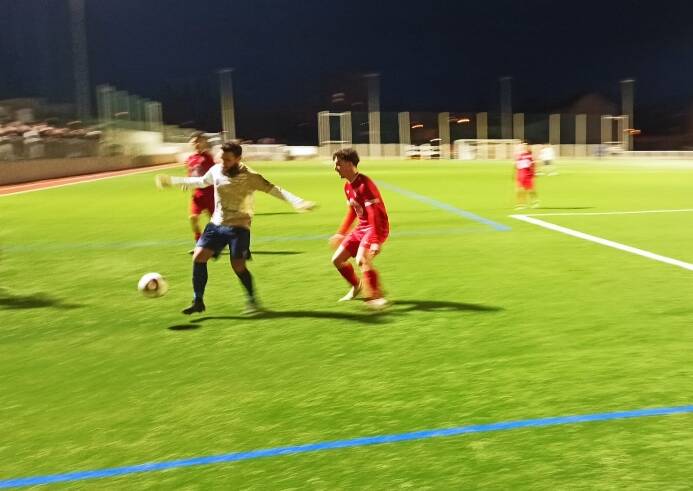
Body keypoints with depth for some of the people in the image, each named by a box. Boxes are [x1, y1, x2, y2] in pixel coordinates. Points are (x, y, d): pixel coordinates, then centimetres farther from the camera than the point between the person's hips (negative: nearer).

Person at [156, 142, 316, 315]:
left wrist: (298, 202, -37)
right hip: (217, 224, 5)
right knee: (198, 256, -7)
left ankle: (252, 300, 12)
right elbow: (201, 181, 18)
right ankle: (198, 301, 7)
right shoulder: (216, 170, -2)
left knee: (238, 266, -13)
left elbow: (274, 189, -23)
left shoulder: (250, 177, -16)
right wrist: (172, 181, 26)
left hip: (239, 227, -5)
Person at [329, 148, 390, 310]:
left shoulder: (365, 185, -21)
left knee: (361, 259, -30)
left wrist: (376, 241, -32)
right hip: (361, 227, 9)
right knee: (337, 260, 8)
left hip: (376, 227, -9)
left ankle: (377, 296, -18)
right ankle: (356, 286, 32)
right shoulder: (348, 186, 8)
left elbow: (374, 214, -27)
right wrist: (341, 233, 23)